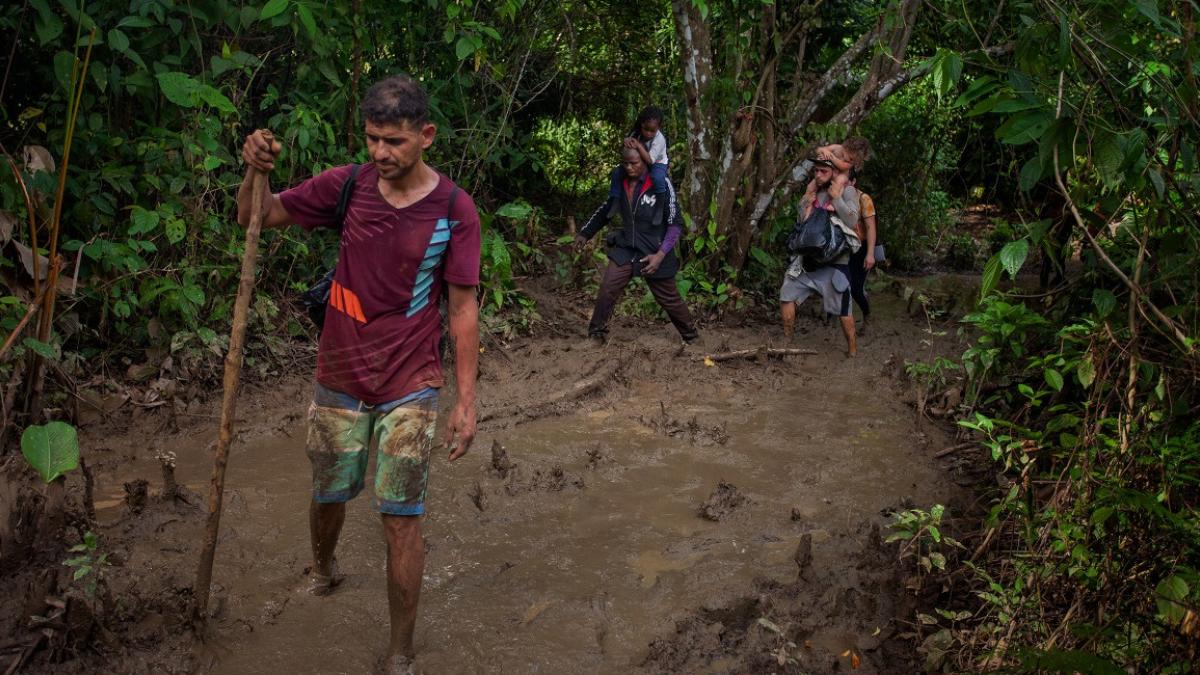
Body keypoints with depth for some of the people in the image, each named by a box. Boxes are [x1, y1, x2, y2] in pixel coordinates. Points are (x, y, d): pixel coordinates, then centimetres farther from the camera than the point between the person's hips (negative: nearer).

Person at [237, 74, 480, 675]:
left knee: (402, 520, 0)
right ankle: (322, 572, 53)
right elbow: (255, 218, 5)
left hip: (408, 389, -2)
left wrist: (466, 400, -8)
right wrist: (255, 171, -17)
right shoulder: (347, 185, -5)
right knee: (328, 495, 19)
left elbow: (462, 309, -6)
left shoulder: (455, 210, -10)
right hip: (339, 380, 3)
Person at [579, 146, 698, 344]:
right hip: (626, 249, 4)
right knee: (607, 288, -11)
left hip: (654, 253, -4)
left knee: (669, 299, 9)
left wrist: (661, 254, -21)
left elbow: (675, 224, -13)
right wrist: (585, 233, 16)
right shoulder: (621, 182, -2)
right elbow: (606, 210, 16)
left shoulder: (661, 185, -16)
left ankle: (691, 336, 30)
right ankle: (596, 333, 5)